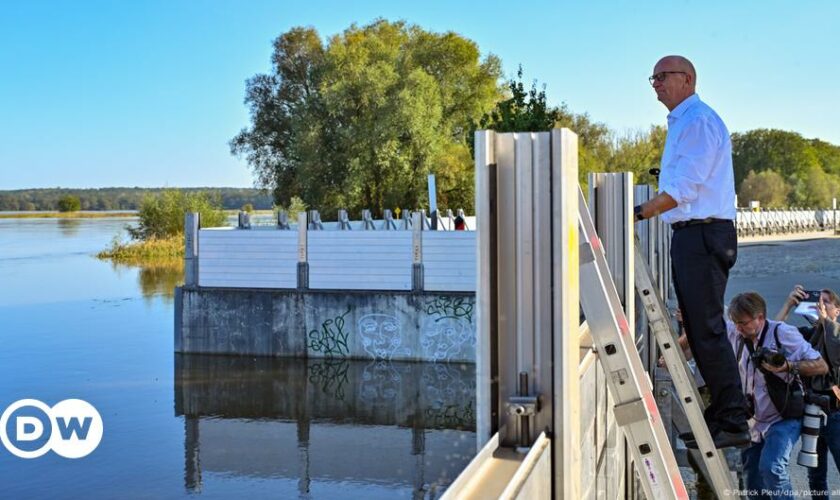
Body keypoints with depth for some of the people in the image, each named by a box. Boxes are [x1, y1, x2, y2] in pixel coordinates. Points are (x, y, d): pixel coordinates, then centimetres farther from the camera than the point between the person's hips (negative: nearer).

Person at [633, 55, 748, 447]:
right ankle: (721, 414, 20)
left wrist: (638, 213, -22)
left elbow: (685, 187, -20)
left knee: (707, 330, -11)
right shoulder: (681, 123, 21)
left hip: (704, 235, -11)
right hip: (690, 235, 11)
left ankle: (732, 422, -7)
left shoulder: (699, 121, -11)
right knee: (697, 329, 13)